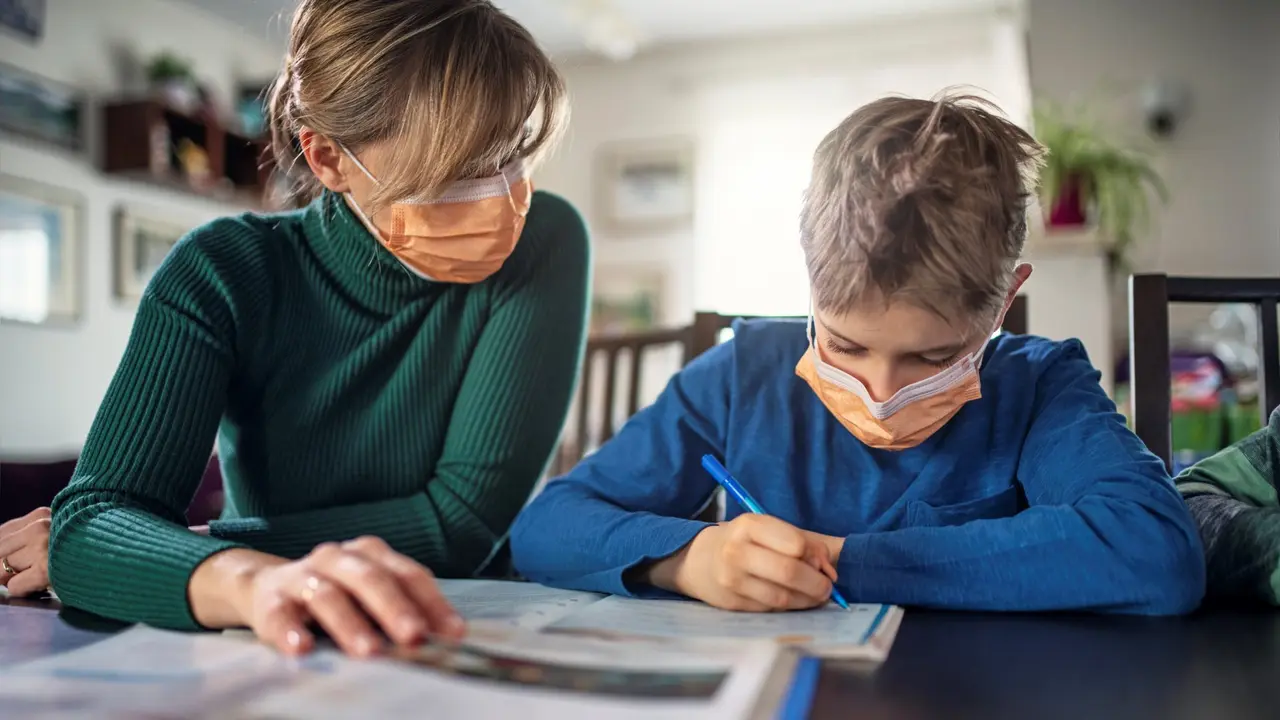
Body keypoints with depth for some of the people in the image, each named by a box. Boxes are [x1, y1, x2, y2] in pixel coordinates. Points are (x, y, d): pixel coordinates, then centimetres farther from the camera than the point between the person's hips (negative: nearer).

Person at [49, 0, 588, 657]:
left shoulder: (542, 245, -12)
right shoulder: (222, 275, -10)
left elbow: (464, 519, -18)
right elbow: (94, 520, -21)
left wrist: (185, 553, -15)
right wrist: (251, 578, -43)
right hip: (277, 656, 1)